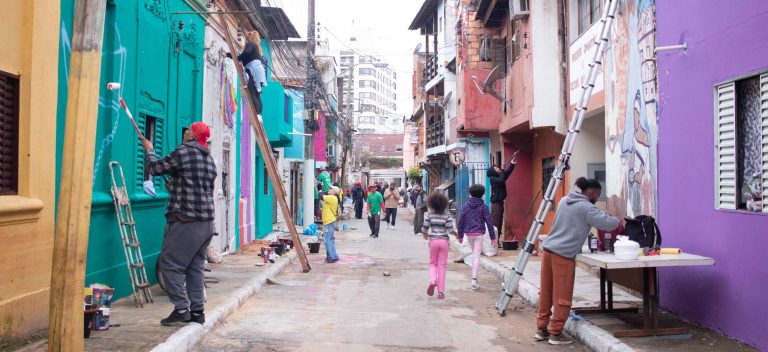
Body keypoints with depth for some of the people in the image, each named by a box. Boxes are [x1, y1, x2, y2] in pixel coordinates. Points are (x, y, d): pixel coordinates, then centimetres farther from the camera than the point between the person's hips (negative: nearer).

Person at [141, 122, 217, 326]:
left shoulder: (183, 152, -10)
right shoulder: (209, 159, 14)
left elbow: (154, 168, -2)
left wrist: (149, 150, 18)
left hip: (186, 220, -8)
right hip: (207, 221, 8)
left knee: (170, 264, -1)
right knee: (196, 266, 11)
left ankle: (181, 308, -3)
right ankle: (197, 311, 12)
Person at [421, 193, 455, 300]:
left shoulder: (430, 214, -5)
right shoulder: (447, 215, -6)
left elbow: (425, 228, -5)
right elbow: (450, 230, -12)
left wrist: (425, 234, 16)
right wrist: (456, 233, 10)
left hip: (433, 240, 0)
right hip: (444, 241, 0)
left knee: (433, 263, 18)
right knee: (442, 265, 6)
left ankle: (432, 280, -11)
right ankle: (441, 292, 6)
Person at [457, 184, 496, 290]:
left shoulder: (466, 205, 3)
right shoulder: (483, 206, -3)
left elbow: (461, 221, 2)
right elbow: (489, 222, -5)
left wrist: (460, 235, 10)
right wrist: (493, 237, -2)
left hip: (468, 233, 3)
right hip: (479, 233, -3)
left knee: (474, 253, 21)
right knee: (477, 255, -4)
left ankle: (474, 277, 25)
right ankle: (474, 278, -15)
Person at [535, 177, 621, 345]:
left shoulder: (564, 201, 17)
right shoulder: (585, 207, -7)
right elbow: (607, 223, -11)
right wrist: (619, 223, 12)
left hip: (548, 249, 8)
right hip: (563, 255, -8)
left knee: (546, 292, 13)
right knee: (562, 297, 2)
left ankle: (542, 329, 21)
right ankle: (556, 333, 8)